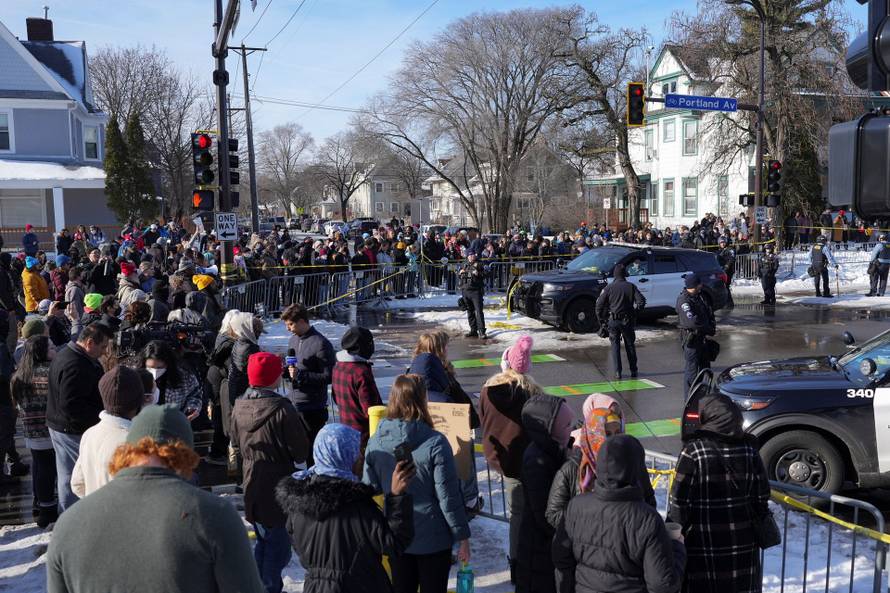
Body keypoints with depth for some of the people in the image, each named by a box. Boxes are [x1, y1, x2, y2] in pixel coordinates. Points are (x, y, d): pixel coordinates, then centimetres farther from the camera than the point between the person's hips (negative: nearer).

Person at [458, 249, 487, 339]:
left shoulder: (479, 264, 1)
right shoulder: (464, 265, 17)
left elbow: (484, 275, -6)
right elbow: (458, 276, 23)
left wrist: (478, 274, -25)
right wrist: (460, 273, 1)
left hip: (476, 291, -6)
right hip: (466, 291, 6)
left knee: (479, 311, -11)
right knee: (470, 312, 10)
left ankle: (481, 331, -13)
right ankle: (473, 330, 17)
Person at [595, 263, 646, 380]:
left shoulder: (609, 288, -2)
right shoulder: (631, 286, -1)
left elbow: (599, 305, -4)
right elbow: (641, 301, -8)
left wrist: (601, 321, 7)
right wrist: (635, 311, 10)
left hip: (613, 321, -1)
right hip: (628, 321, 1)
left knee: (615, 346, 7)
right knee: (630, 345, 15)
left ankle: (617, 372, 0)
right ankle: (633, 371, 21)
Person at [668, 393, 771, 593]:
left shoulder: (693, 451, -15)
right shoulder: (749, 449, -2)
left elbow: (680, 502, -14)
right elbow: (762, 496, 4)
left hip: (702, 541, -4)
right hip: (743, 544, 4)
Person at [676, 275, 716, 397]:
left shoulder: (698, 296, 9)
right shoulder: (684, 301, -21)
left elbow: (709, 312, 20)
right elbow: (692, 322, -30)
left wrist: (712, 325, 0)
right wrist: (710, 330, -18)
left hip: (701, 338, 10)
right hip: (691, 339, -10)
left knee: (705, 367, 20)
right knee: (691, 369, -4)